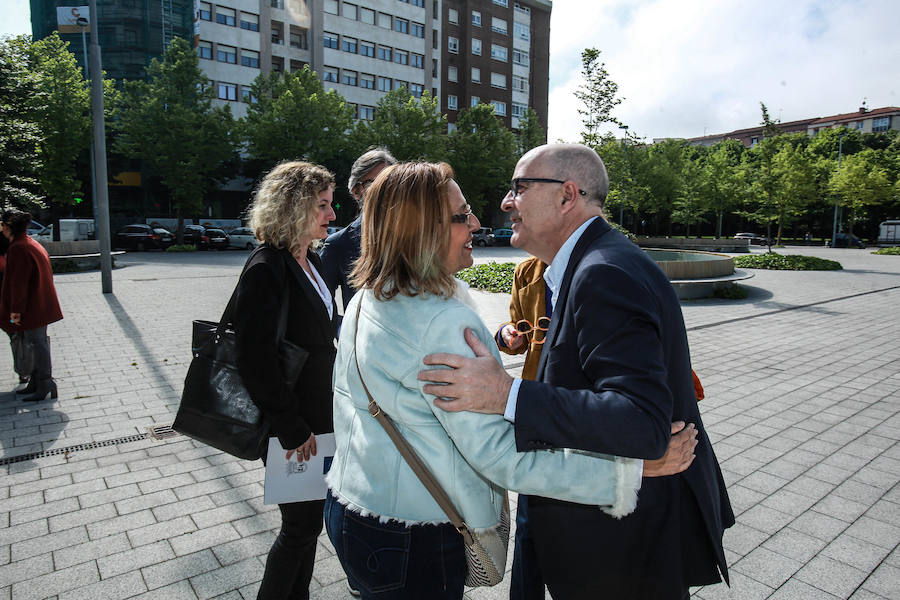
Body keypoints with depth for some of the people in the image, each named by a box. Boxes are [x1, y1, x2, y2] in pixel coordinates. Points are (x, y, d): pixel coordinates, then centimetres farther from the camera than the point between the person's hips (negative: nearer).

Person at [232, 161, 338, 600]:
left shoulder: (310, 261, 8)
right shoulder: (265, 269, -18)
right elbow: (254, 361, -21)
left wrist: (333, 408, 13)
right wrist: (292, 429, -17)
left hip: (319, 420, 8)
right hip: (292, 430, -8)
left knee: (309, 521, 19)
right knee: (300, 526, 8)